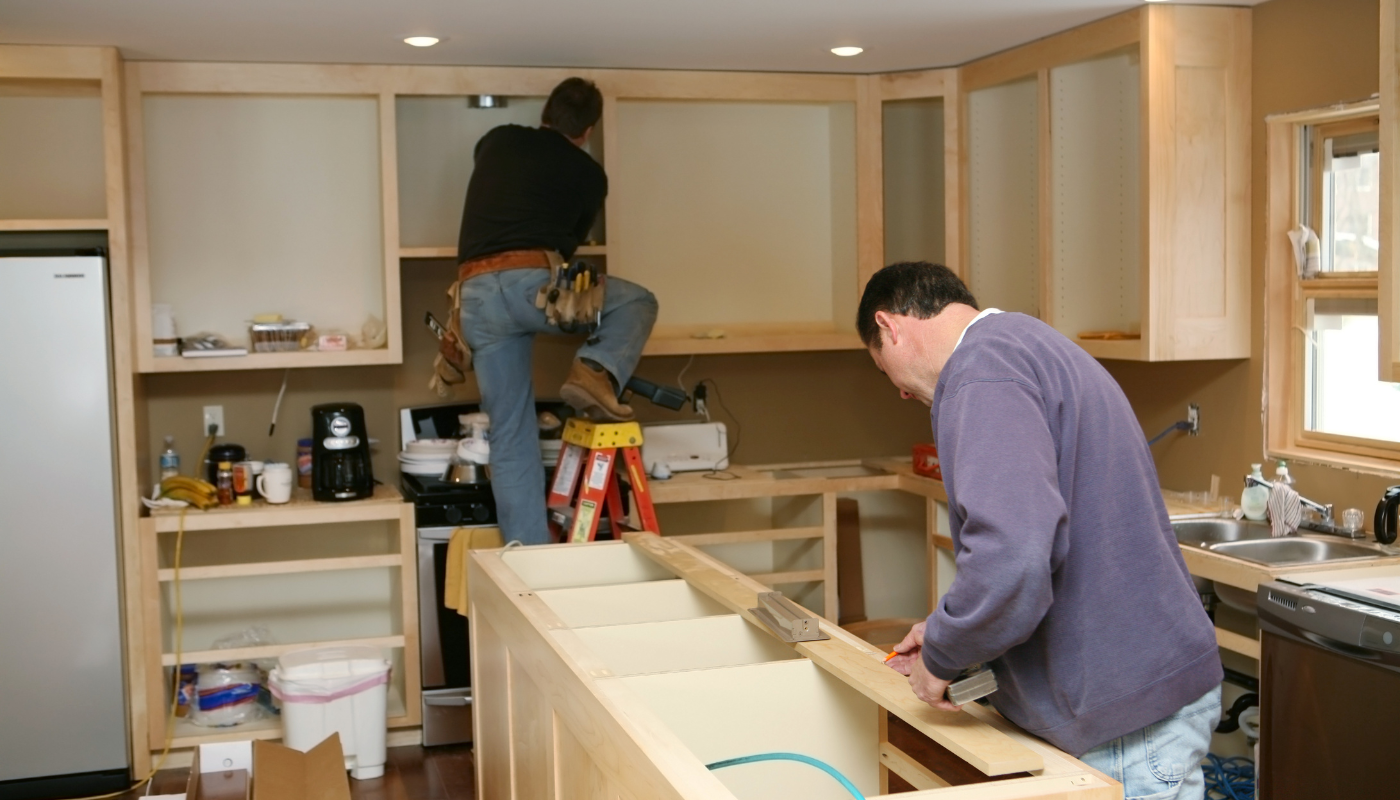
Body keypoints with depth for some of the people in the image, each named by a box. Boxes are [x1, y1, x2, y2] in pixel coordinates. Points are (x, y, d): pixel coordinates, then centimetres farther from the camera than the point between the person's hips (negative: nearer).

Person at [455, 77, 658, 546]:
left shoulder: (496, 141, 23)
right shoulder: (589, 174, 14)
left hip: (475, 295, 4)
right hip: (530, 282, -4)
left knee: (510, 436, 10)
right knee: (638, 303, 19)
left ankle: (528, 554, 10)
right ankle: (595, 372, -8)